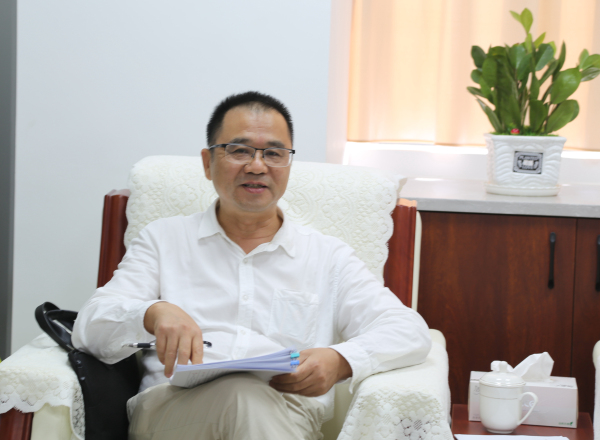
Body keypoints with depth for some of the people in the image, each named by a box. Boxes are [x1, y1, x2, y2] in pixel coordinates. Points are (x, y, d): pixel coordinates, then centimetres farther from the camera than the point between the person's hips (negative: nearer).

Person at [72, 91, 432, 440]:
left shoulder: (328, 257, 23)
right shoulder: (163, 240, 22)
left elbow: (410, 333, 11)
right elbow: (90, 328, 9)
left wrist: (341, 361, -13)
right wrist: (153, 313, -17)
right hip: (170, 409, -1)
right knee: (241, 392, -38)